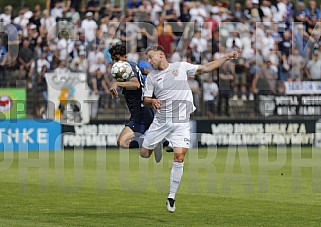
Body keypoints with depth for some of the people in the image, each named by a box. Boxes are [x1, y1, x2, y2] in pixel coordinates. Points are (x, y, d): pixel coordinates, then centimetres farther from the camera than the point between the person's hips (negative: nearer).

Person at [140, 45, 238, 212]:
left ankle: (171, 197, -4)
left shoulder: (181, 67, 5)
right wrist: (152, 101, -16)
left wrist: (226, 57, 1)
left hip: (181, 122, -2)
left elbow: (206, 68, 7)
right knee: (144, 153, 3)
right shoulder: (151, 77, 8)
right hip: (161, 121, 2)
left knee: (179, 158, -13)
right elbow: (146, 100, 7)